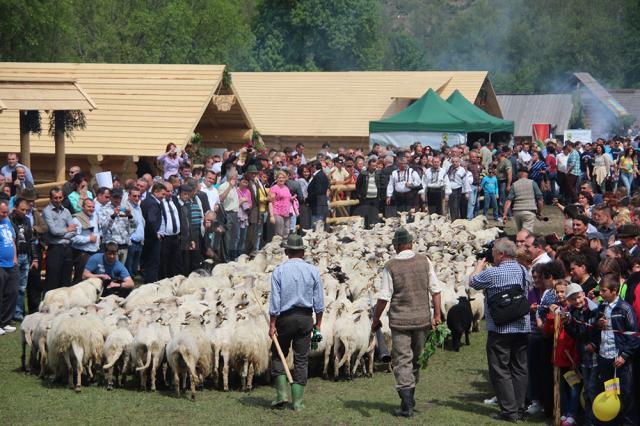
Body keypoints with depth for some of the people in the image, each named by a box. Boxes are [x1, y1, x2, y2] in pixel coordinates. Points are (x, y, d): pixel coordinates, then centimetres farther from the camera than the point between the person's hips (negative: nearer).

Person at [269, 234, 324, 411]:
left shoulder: (279, 270, -5)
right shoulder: (313, 270, 1)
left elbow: (275, 300, -7)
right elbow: (319, 301, 2)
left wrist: (272, 324, -5)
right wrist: (318, 323, 10)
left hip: (284, 318, -2)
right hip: (305, 318, 2)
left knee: (278, 355, 13)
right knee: (301, 359, 5)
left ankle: (281, 394, 1)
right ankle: (297, 401, 5)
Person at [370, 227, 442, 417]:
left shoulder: (391, 266, -9)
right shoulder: (424, 261, -1)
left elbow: (384, 297, -10)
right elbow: (435, 290, -1)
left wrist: (375, 320, 1)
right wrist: (437, 314, 6)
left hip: (400, 320, -3)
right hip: (422, 319, 3)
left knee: (402, 361, 2)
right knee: (416, 359, 18)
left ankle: (406, 405, -4)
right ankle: (410, 399, 30)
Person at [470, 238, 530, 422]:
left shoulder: (493, 274, -14)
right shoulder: (524, 271, 6)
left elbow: (473, 282, 1)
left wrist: (479, 266, 20)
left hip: (500, 330, -6)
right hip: (523, 328, 6)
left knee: (500, 370, -1)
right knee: (520, 369, 11)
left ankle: (509, 411, -4)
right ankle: (520, 409, 14)